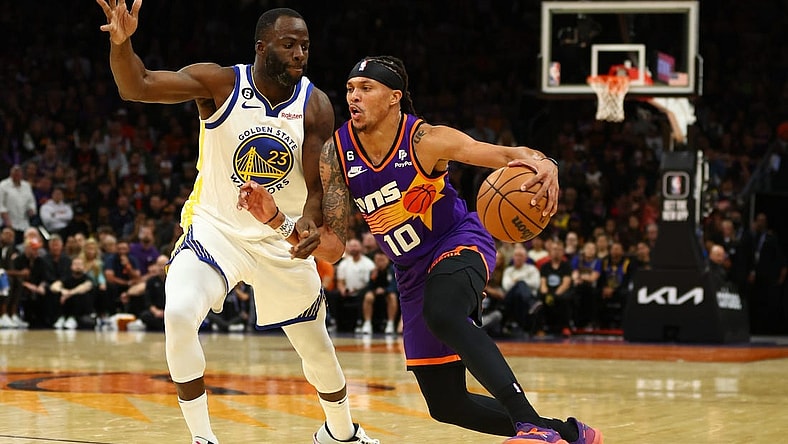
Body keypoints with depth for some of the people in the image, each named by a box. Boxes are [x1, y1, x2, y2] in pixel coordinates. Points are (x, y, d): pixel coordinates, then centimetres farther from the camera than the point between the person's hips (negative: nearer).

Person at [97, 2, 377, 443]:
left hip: (283, 238, 2)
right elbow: (137, 86, -25)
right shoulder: (220, 83, -17)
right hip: (215, 227, -2)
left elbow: (317, 187, -11)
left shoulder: (316, 106, -12)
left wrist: (309, 225, -34)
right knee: (179, 315, -28)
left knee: (317, 348, 13)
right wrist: (122, 41, -46)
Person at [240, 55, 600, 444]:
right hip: (414, 273, 6)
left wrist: (543, 164, -50)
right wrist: (273, 217, -23)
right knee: (447, 405, 7)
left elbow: (510, 155, -26)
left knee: (441, 314, -41)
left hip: (460, 242, -6)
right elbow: (330, 240, -7)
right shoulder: (335, 153, -10)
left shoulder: (425, 140, -21)